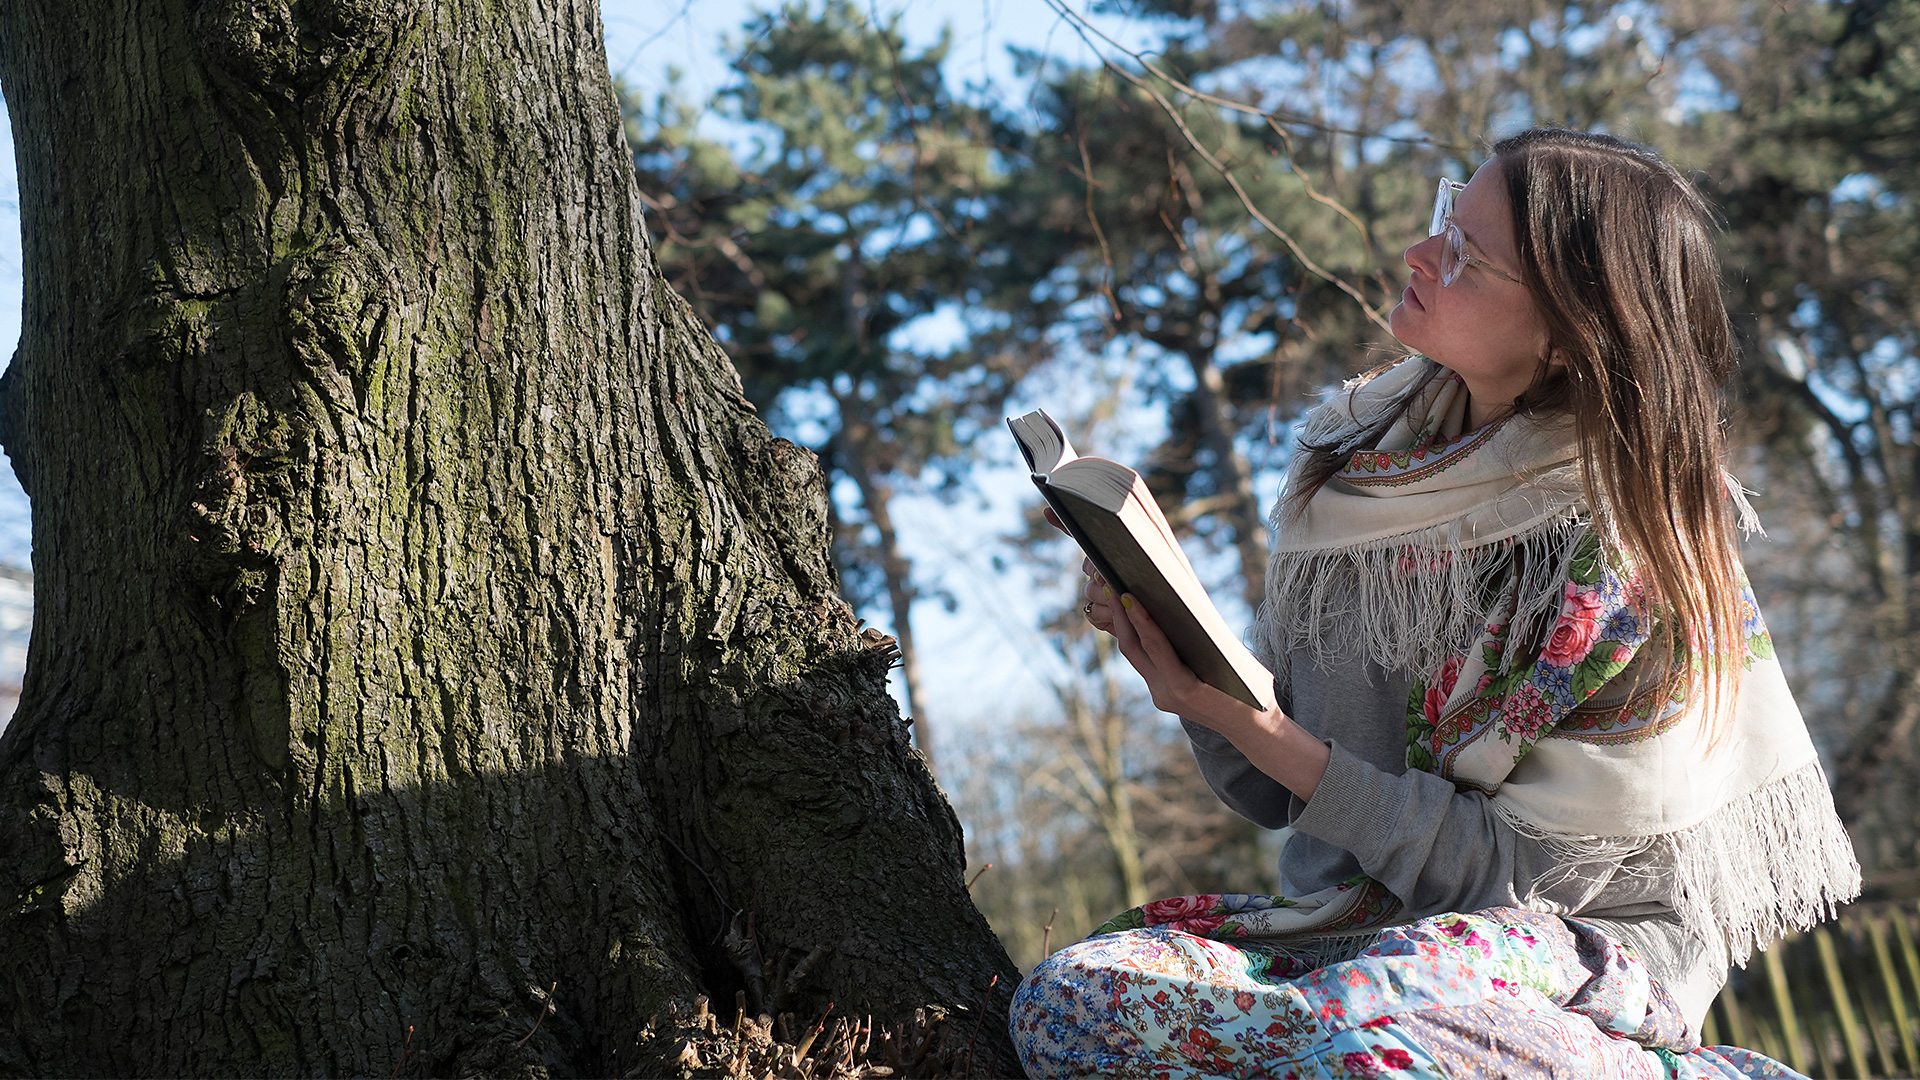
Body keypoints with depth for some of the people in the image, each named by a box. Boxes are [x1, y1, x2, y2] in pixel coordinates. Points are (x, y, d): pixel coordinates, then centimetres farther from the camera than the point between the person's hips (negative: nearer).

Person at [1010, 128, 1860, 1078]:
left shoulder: (1631, 543, -13)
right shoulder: (1359, 451, 5)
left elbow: (1517, 868, -13)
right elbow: (1270, 796, 10)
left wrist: (1263, 734, -18)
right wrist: (1192, 668, -10)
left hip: (1573, 950, -5)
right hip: (1350, 920, 6)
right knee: (1069, 1001, -23)